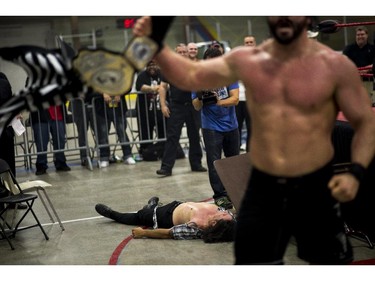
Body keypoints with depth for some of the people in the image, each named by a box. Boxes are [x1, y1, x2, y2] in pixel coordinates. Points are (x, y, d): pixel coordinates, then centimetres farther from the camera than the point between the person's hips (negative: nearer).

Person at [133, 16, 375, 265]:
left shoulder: (335, 65, -7)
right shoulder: (245, 61, 1)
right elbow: (190, 76, 7)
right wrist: (156, 46, -9)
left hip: (315, 188, -2)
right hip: (263, 187, 2)